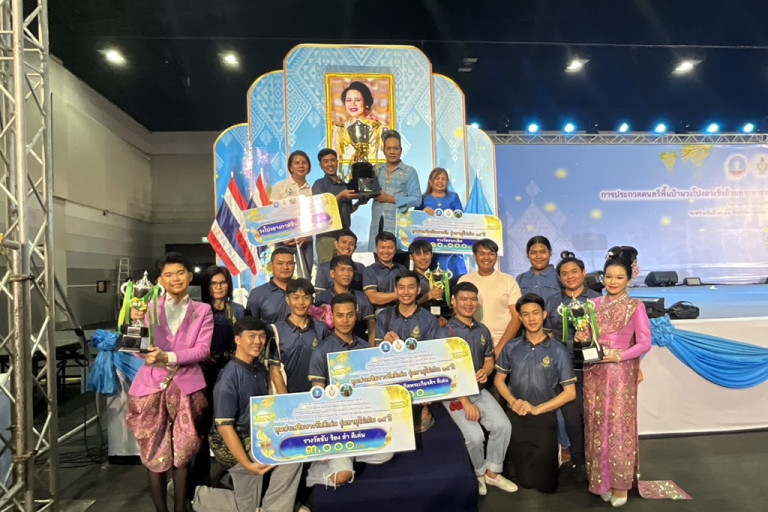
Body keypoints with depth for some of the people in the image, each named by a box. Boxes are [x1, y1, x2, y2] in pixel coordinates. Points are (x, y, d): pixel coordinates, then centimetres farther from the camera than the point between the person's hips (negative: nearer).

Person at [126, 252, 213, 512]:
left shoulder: (202, 311, 5)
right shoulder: (150, 307, 4)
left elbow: (202, 349, -5)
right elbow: (140, 349, -1)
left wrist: (168, 358, -18)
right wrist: (136, 322, -18)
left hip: (186, 388, 0)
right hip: (152, 386, 0)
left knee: (182, 453, 9)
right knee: (156, 455, 7)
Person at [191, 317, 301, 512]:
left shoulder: (260, 369, 1)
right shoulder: (229, 378, -22)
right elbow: (224, 427, -23)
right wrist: (247, 464, -26)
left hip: (257, 438, 7)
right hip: (234, 444, -7)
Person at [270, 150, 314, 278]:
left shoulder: (312, 190, 7)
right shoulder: (280, 187, 4)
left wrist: (307, 236, -10)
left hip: (306, 239, 2)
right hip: (284, 239, -1)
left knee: (306, 276, 0)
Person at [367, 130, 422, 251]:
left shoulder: (409, 172, 3)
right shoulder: (376, 169, 15)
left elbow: (416, 200, -5)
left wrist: (389, 199, -8)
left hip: (398, 224, -3)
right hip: (377, 223, 4)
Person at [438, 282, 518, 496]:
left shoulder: (482, 331, 7)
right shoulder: (445, 333, -13)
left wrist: (485, 371, -9)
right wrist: (465, 402, -20)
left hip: (479, 390, 6)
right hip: (454, 393, -5)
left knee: (503, 426, -13)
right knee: (475, 435, -20)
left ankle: (492, 472, 11)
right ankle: (478, 473, 11)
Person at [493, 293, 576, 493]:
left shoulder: (558, 350, -7)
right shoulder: (511, 348, 0)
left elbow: (570, 392, -7)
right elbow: (499, 380, 8)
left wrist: (537, 409, -14)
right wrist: (513, 401, -11)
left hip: (545, 419, -1)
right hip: (516, 417, 1)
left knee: (546, 484, 4)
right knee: (526, 481, 6)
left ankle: (553, 457, 36)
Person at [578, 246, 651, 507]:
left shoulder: (635, 307, -3)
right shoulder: (594, 304, 7)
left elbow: (644, 343, -7)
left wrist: (618, 356, -18)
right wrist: (580, 338, -9)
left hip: (621, 374, -3)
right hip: (594, 373, 4)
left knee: (619, 426, 1)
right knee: (596, 425, 7)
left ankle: (620, 483, 15)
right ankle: (601, 480, 21)